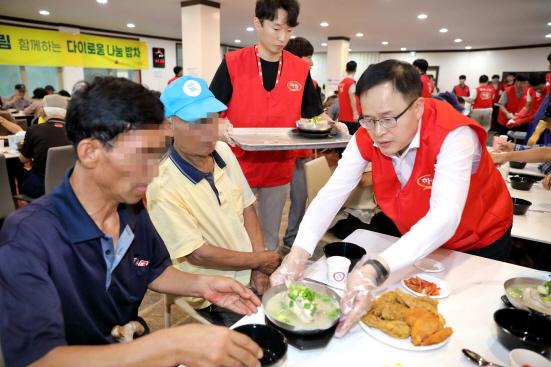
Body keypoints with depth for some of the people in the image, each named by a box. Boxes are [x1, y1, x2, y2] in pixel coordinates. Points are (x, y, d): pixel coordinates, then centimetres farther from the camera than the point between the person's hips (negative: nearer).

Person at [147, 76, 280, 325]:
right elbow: (197, 255, -19)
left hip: (250, 275, 6)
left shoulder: (223, 151, -3)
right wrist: (258, 260, -9)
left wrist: (259, 268, -7)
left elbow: (247, 208, 2)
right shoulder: (162, 187, -23)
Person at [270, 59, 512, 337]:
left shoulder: (453, 135, -36)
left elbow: (444, 218, -46)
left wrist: (375, 270, -60)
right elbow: (332, 192, -27)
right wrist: (298, 254, -42)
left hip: (481, 241, -3)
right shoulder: (367, 135, -22)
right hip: (416, 239, 4)